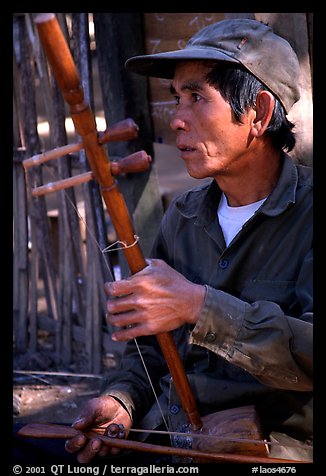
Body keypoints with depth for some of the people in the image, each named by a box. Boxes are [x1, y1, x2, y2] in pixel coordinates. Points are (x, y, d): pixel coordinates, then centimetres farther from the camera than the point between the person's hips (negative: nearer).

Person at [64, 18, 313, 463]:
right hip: (163, 432, 6)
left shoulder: (307, 210, -10)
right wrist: (121, 400, -3)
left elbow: (308, 353, -23)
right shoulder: (182, 217, 12)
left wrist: (199, 306, -27)